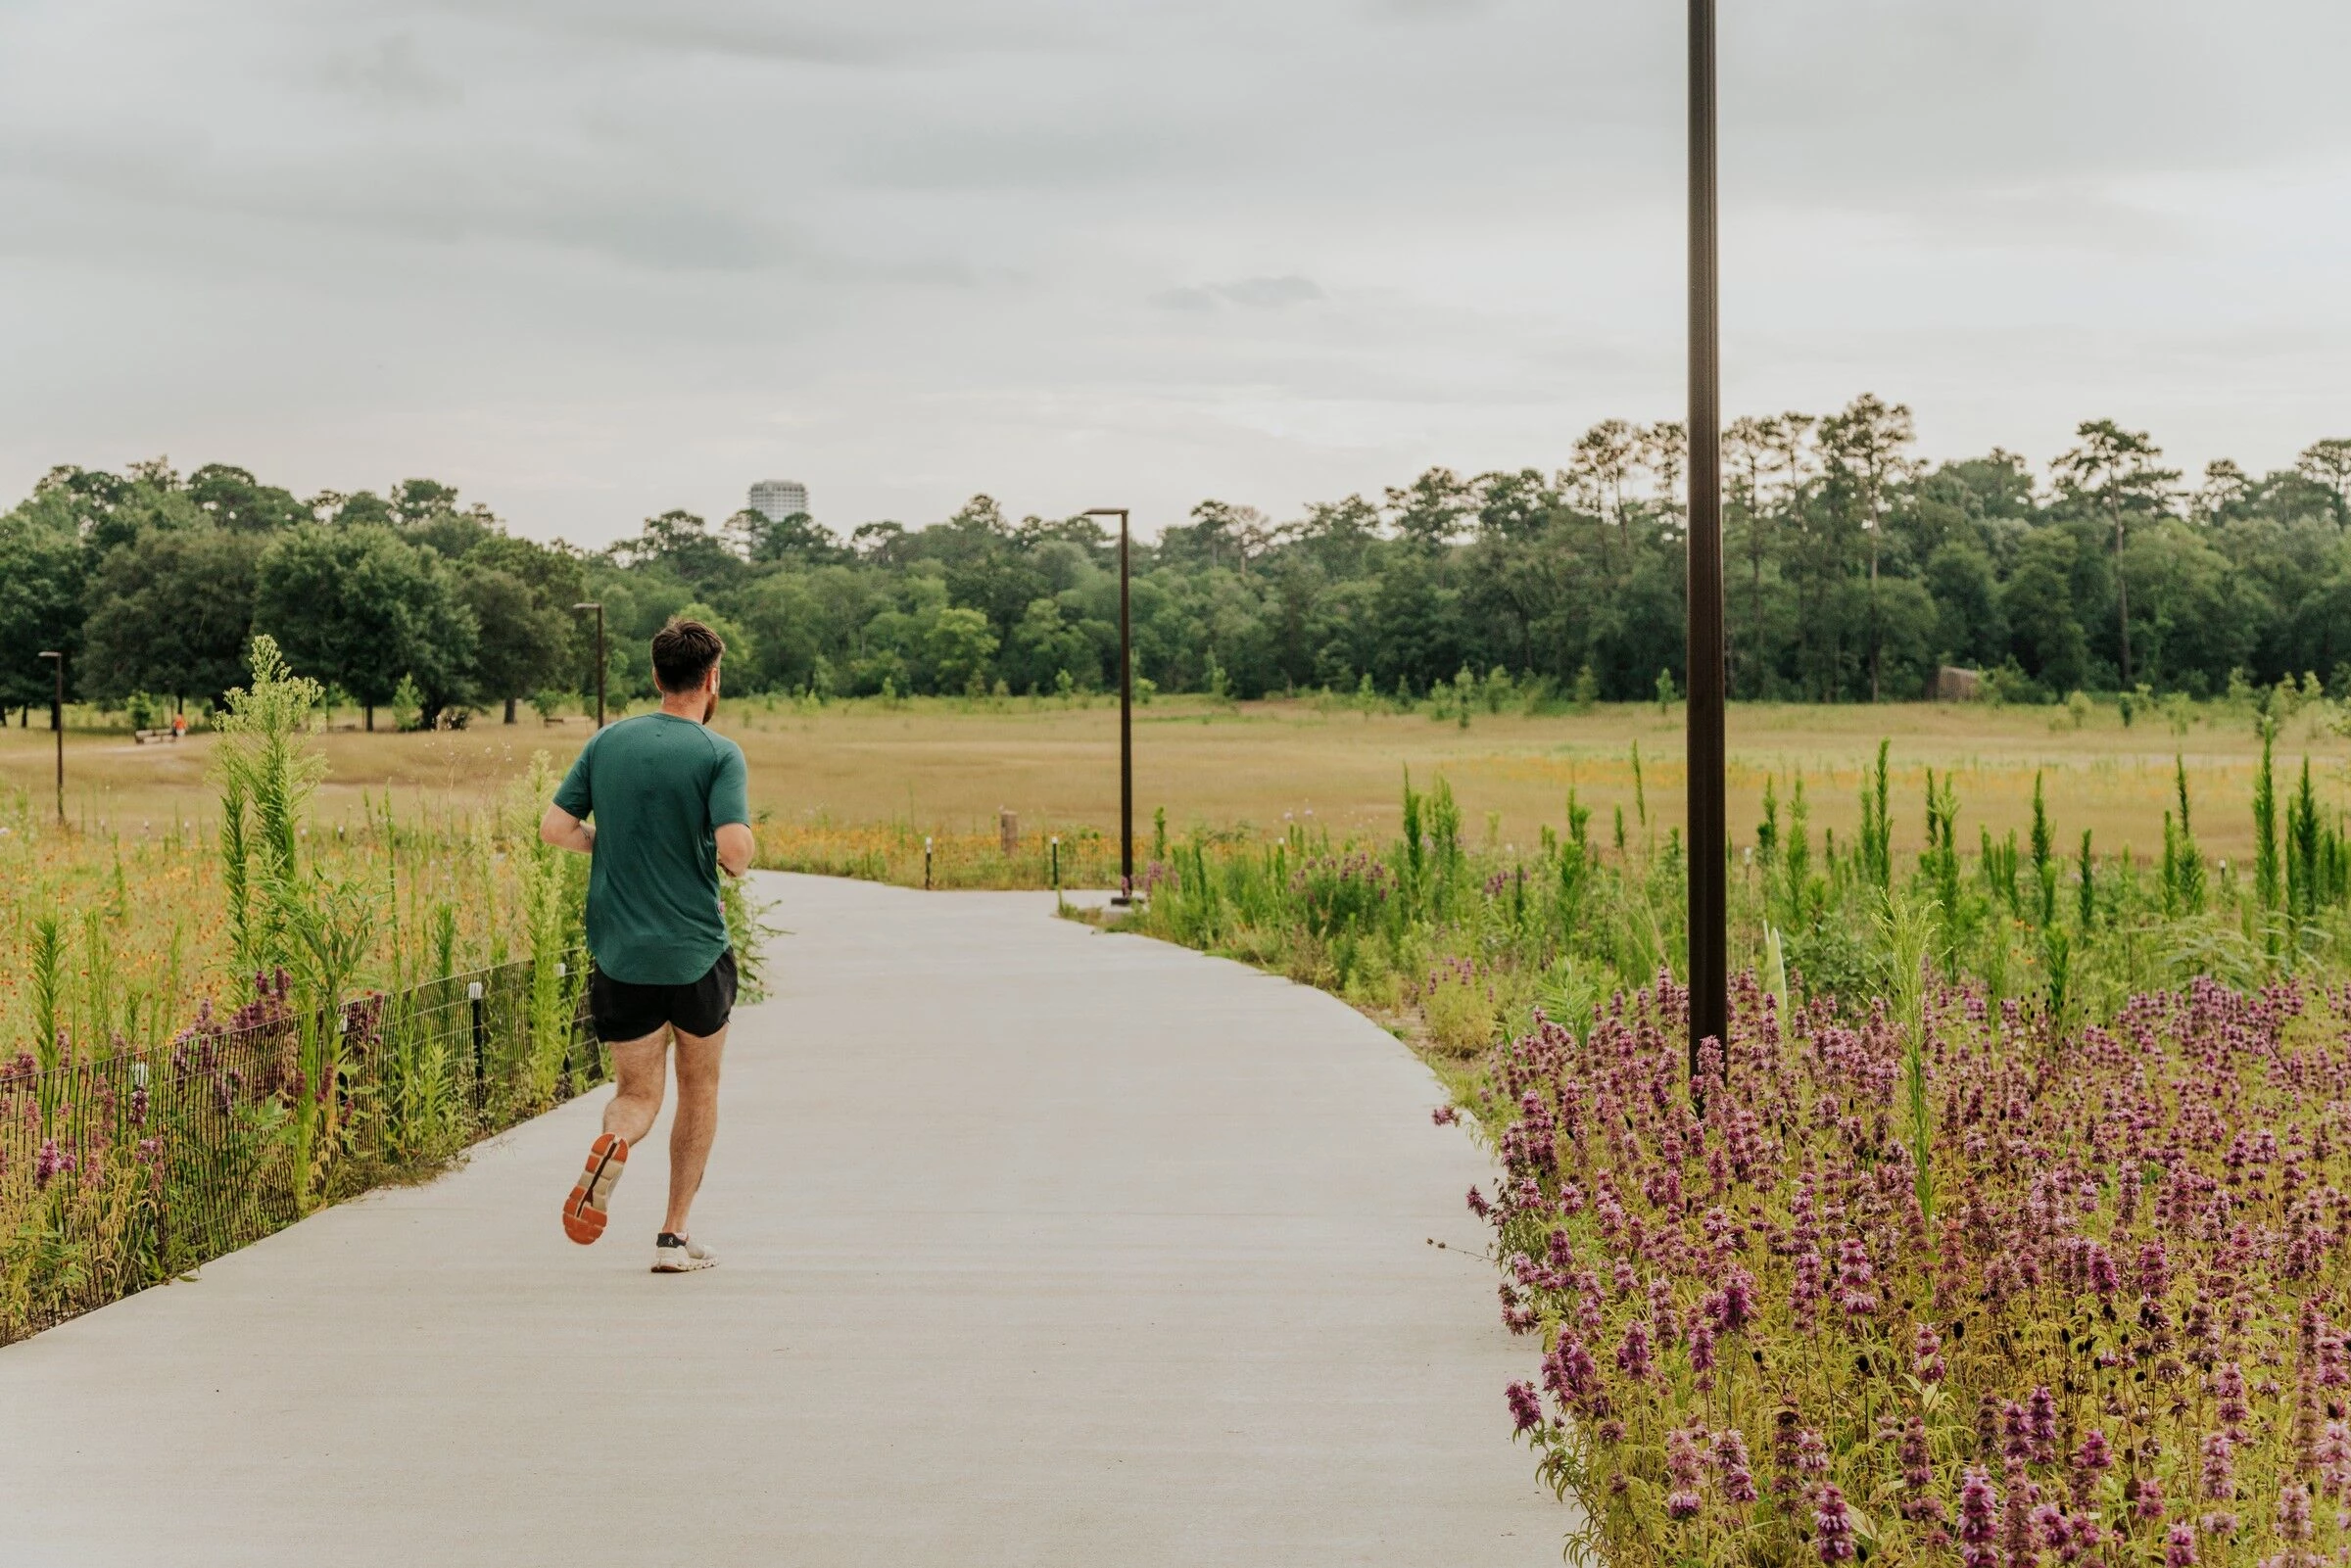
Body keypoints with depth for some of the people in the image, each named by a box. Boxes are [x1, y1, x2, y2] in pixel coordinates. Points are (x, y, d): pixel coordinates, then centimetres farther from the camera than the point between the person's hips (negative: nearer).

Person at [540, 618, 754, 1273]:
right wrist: (735, 853, 3)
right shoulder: (719, 754, -9)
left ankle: (613, 1141, -24)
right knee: (699, 1088, 17)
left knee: (639, 1095, 12)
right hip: (696, 952, -3)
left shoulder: (607, 742, 4)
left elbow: (556, 828, 2)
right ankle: (674, 1236, 16)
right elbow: (735, 852, -21)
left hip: (620, 953, 3)